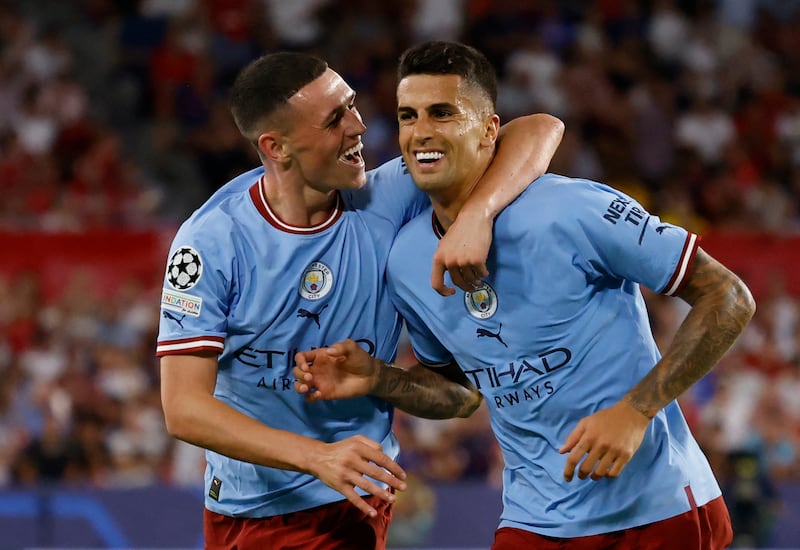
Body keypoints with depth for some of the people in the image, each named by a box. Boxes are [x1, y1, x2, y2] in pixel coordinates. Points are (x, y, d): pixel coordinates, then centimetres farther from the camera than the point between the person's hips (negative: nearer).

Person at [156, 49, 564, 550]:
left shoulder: (386, 200, -10)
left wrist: (478, 213, -32)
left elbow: (540, 130, -11)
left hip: (359, 505, 1)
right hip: (249, 508, -1)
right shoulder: (212, 240, -17)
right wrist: (319, 457, -34)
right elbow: (184, 406, -21)